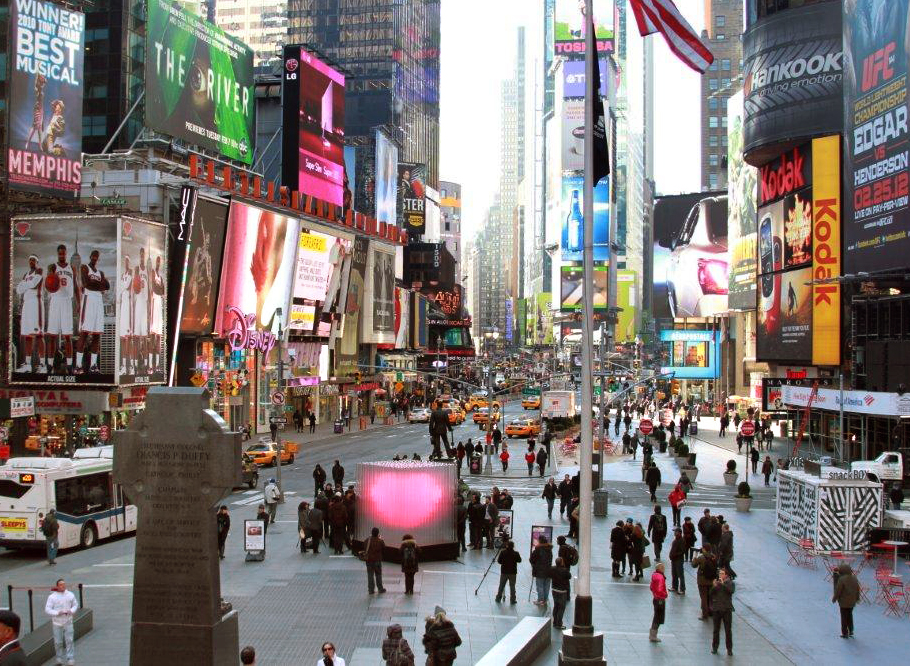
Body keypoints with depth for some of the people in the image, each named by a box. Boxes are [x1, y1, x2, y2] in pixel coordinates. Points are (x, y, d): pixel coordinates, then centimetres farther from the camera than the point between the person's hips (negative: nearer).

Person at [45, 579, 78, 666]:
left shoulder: (70, 595, 2)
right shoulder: (52, 597, -7)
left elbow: (75, 604, 13)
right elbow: (47, 609, -8)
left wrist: (71, 610, -9)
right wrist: (57, 613, -21)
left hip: (68, 622, 1)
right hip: (57, 623, -1)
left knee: (69, 641, -4)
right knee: (58, 642, 7)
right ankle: (60, 658, 26)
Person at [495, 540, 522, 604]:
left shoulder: (503, 552, -9)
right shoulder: (516, 553, -11)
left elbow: (498, 561, -6)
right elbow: (519, 560, 2)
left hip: (504, 572, 1)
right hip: (512, 573, -1)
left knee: (501, 586, 12)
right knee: (512, 586, 6)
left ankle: (498, 598, 18)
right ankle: (512, 600, 8)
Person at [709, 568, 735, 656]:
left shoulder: (730, 583, -2)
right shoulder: (715, 582, 4)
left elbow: (732, 590, -21)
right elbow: (711, 594, -1)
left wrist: (723, 584, -27)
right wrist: (714, 586, -17)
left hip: (727, 609, -2)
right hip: (716, 609, 2)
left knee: (728, 630, 0)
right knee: (716, 630, 11)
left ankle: (729, 649, 9)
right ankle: (714, 647, 23)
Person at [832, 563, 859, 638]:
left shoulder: (841, 579, -21)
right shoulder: (854, 578, 0)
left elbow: (838, 590, -17)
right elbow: (858, 589, 10)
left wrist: (834, 598, -3)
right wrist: (857, 598, 23)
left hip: (844, 602, -6)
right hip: (852, 601, 6)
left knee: (844, 618, 5)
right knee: (850, 616, 22)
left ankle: (845, 633, 10)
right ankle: (851, 631, 30)